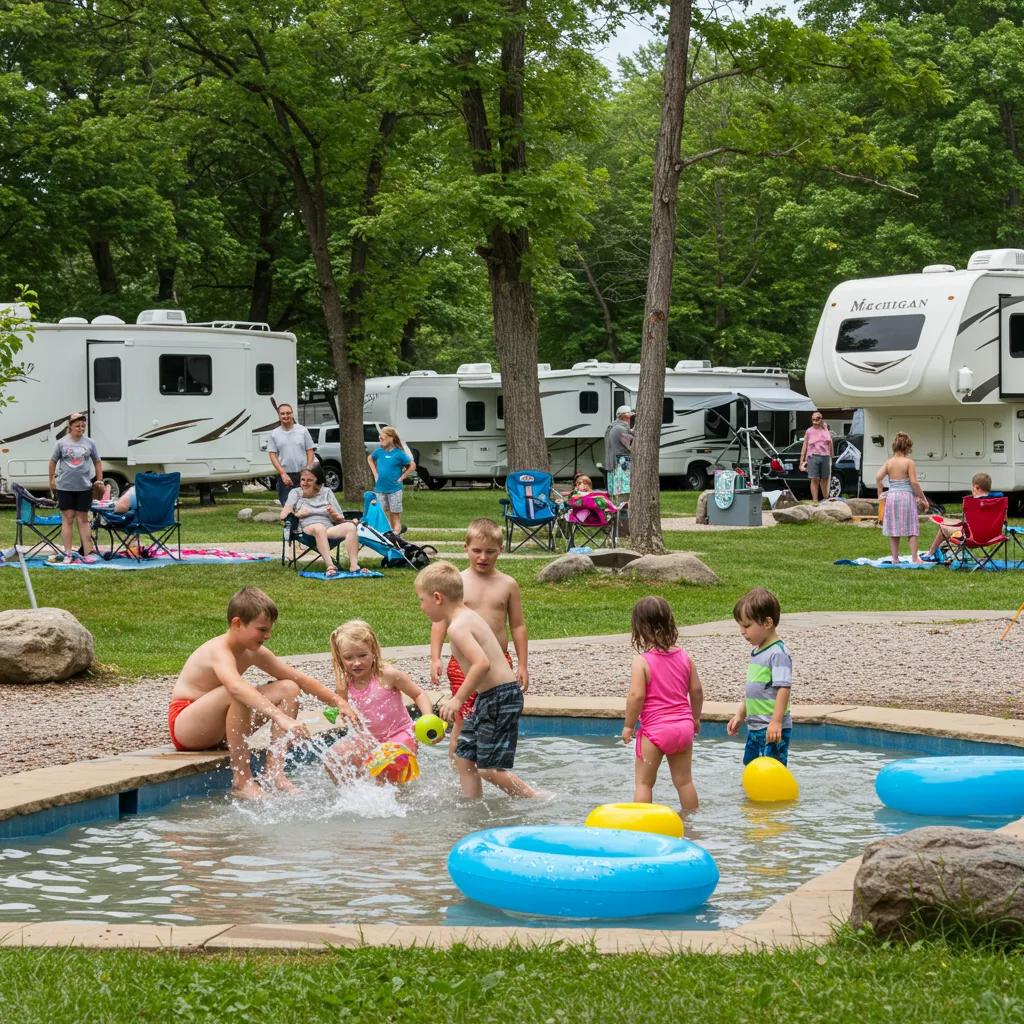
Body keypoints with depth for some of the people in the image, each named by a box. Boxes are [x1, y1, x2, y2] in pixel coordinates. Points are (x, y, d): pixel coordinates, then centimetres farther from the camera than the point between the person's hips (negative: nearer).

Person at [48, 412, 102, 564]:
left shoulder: (89, 443, 4)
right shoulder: (62, 443, -1)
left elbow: (97, 462, 12)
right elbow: (53, 462, 8)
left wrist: (100, 480, 9)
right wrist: (52, 479, 10)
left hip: (84, 487, 1)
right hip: (65, 487, -1)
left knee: (83, 520, 6)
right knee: (67, 519, 2)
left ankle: (88, 552, 7)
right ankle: (68, 554, 4)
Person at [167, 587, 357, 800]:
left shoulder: (254, 654, 1)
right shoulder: (220, 650, -27)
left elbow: (299, 679, 7)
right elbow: (237, 687, -48)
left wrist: (339, 702, -1)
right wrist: (281, 718, -58)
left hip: (216, 729, 9)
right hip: (184, 725, -9)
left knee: (288, 689, -2)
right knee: (237, 693, -37)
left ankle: (274, 772, -12)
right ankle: (241, 781, -30)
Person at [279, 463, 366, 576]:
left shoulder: (326, 492, 22)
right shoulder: (295, 493, 19)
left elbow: (341, 520, 16)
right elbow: (283, 515, 6)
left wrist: (334, 515, -5)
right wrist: (297, 514, -9)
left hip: (329, 530, 3)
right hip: (307, 530, -3)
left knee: (351, 526, -26)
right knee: (319, 527, -39)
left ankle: (354, 565, -38)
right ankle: (330, 566, -54)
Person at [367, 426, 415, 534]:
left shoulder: (399, 453, -11)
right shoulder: (379, 452, 2)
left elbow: (412, 466, -7)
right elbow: (369, 459, 22)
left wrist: (401, 477, -9)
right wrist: (375, 473, 12)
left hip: (394, 489, -5)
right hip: (380, 489, 5)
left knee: (396, 515, 0)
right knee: (385, 515, 11)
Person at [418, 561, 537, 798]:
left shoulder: (457, 627, -18)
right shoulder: (468, 616, 12)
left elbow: (482, 663, -31)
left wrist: (458, 699, -25)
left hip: (499, 698, -10)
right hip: (489, 698, 10)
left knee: (489, 769, -7)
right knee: (464, 756, 14)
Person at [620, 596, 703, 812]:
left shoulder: (642, 661, -14)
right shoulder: (684, 657, 3)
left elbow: (636, 696, -20)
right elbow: (696, 690, 7)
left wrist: (628, 725, -7)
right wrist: (695, 718, 22)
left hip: (655, 729, -5)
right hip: (683, 726, 5)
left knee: (643, 782, 5)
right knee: (684, 780, 16)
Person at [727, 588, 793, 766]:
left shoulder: (778, 653, -16)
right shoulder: (757, 652, 13)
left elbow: (783, 688, -23)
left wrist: (776, 721, -29)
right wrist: (740, 715, 24)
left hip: (772, 730, -10)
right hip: (755, 727, 10)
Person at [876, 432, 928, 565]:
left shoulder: (889, 462, 3)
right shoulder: (909, 462, -8)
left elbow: (878, 478, -4)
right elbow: (914, 482, -13)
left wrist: (880, 494, 7)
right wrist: (923, 498, -6)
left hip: (892, 496, 4)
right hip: (906, 496, -4)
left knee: (893, 530, 10)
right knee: (912, 530, 3)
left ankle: (895, 558, 13)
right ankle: (914, 558, -2)